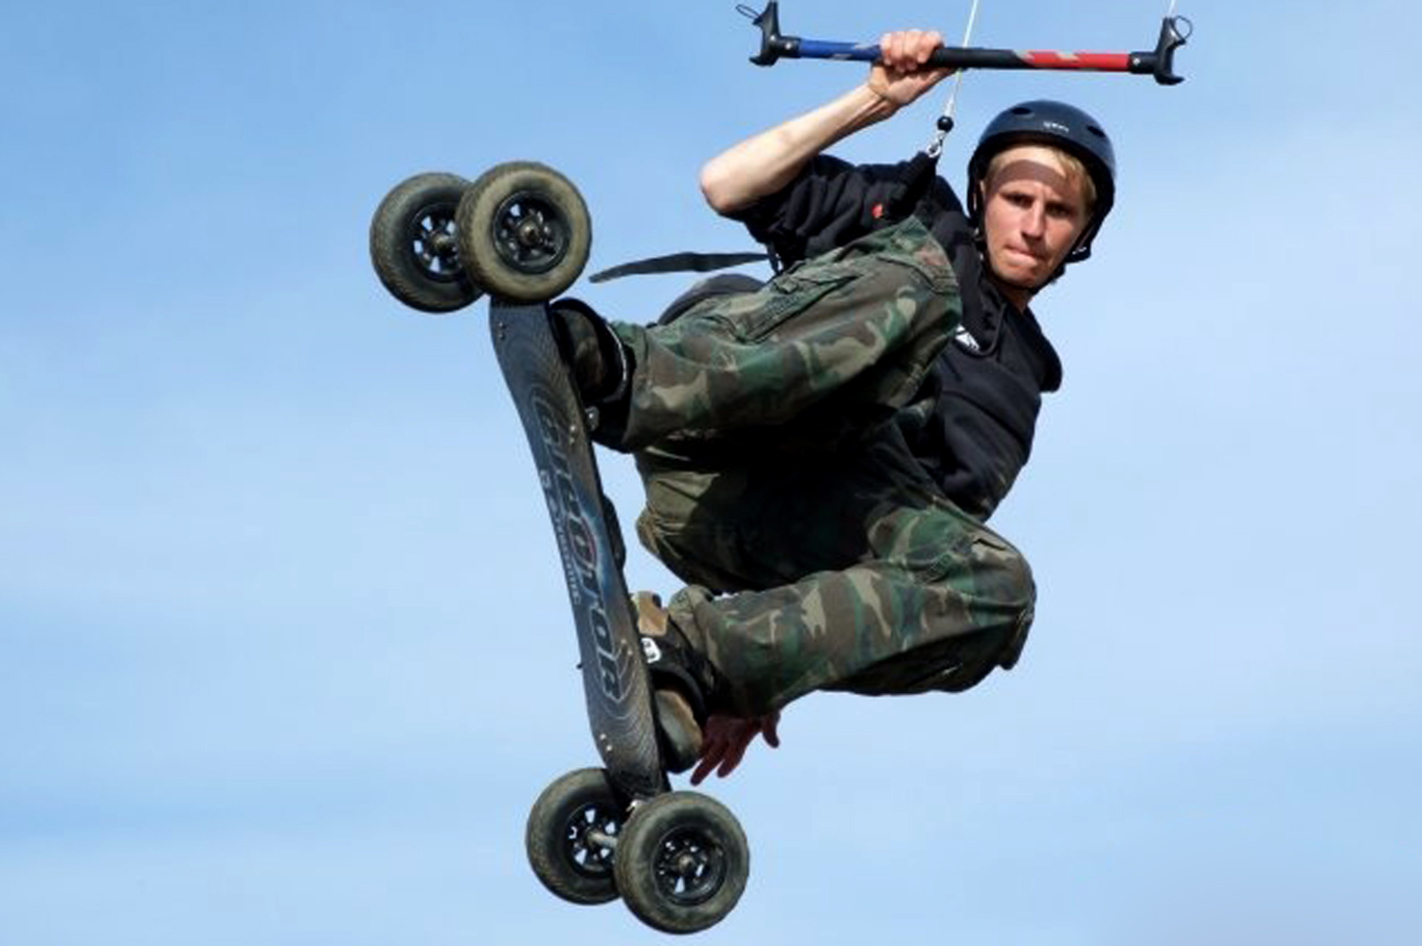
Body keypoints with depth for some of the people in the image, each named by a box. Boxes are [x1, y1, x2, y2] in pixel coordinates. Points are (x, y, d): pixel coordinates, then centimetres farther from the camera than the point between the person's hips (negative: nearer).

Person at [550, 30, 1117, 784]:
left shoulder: (1013, 387, 30)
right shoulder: (915, 213, 29)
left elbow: (913, 551, 18)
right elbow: (726, 185, 17)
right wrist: (874, 100, 13)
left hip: (779, 530, 2)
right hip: (701, 458, -2)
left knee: (996, 588, -28)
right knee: (916, 282, -27)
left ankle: (690, 652, -38)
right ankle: (631, 370, -49)